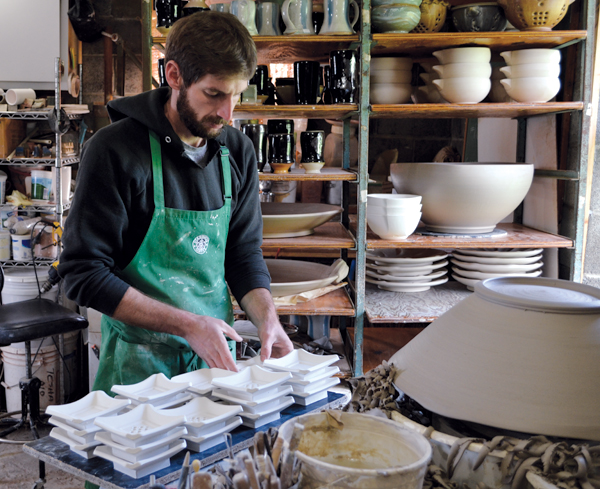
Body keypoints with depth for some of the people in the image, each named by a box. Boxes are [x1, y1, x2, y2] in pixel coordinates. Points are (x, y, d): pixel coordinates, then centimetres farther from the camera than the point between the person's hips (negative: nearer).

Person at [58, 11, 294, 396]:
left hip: (218, 355, 5)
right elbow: (84, 274, -16)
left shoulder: (238, 152, 1)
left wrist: (267, 318, -11)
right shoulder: (115, 151, -15)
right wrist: (186, 324, -21)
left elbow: (245, 253, 8)